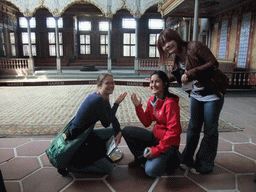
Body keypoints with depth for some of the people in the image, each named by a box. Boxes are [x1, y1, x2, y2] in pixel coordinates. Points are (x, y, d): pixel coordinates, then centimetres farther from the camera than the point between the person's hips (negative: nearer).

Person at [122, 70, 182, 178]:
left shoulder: (170, 103, -21)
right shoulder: (151, 101, 3)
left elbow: (173, 131, -23)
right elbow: (146, 123, 5)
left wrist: (157, 150, -23)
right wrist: (138, 107, -8)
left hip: (169, 141, -7)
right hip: (155, 136, 7)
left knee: (152, 171, -25)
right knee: (126, 130, -2)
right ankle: (141, 158, 12)